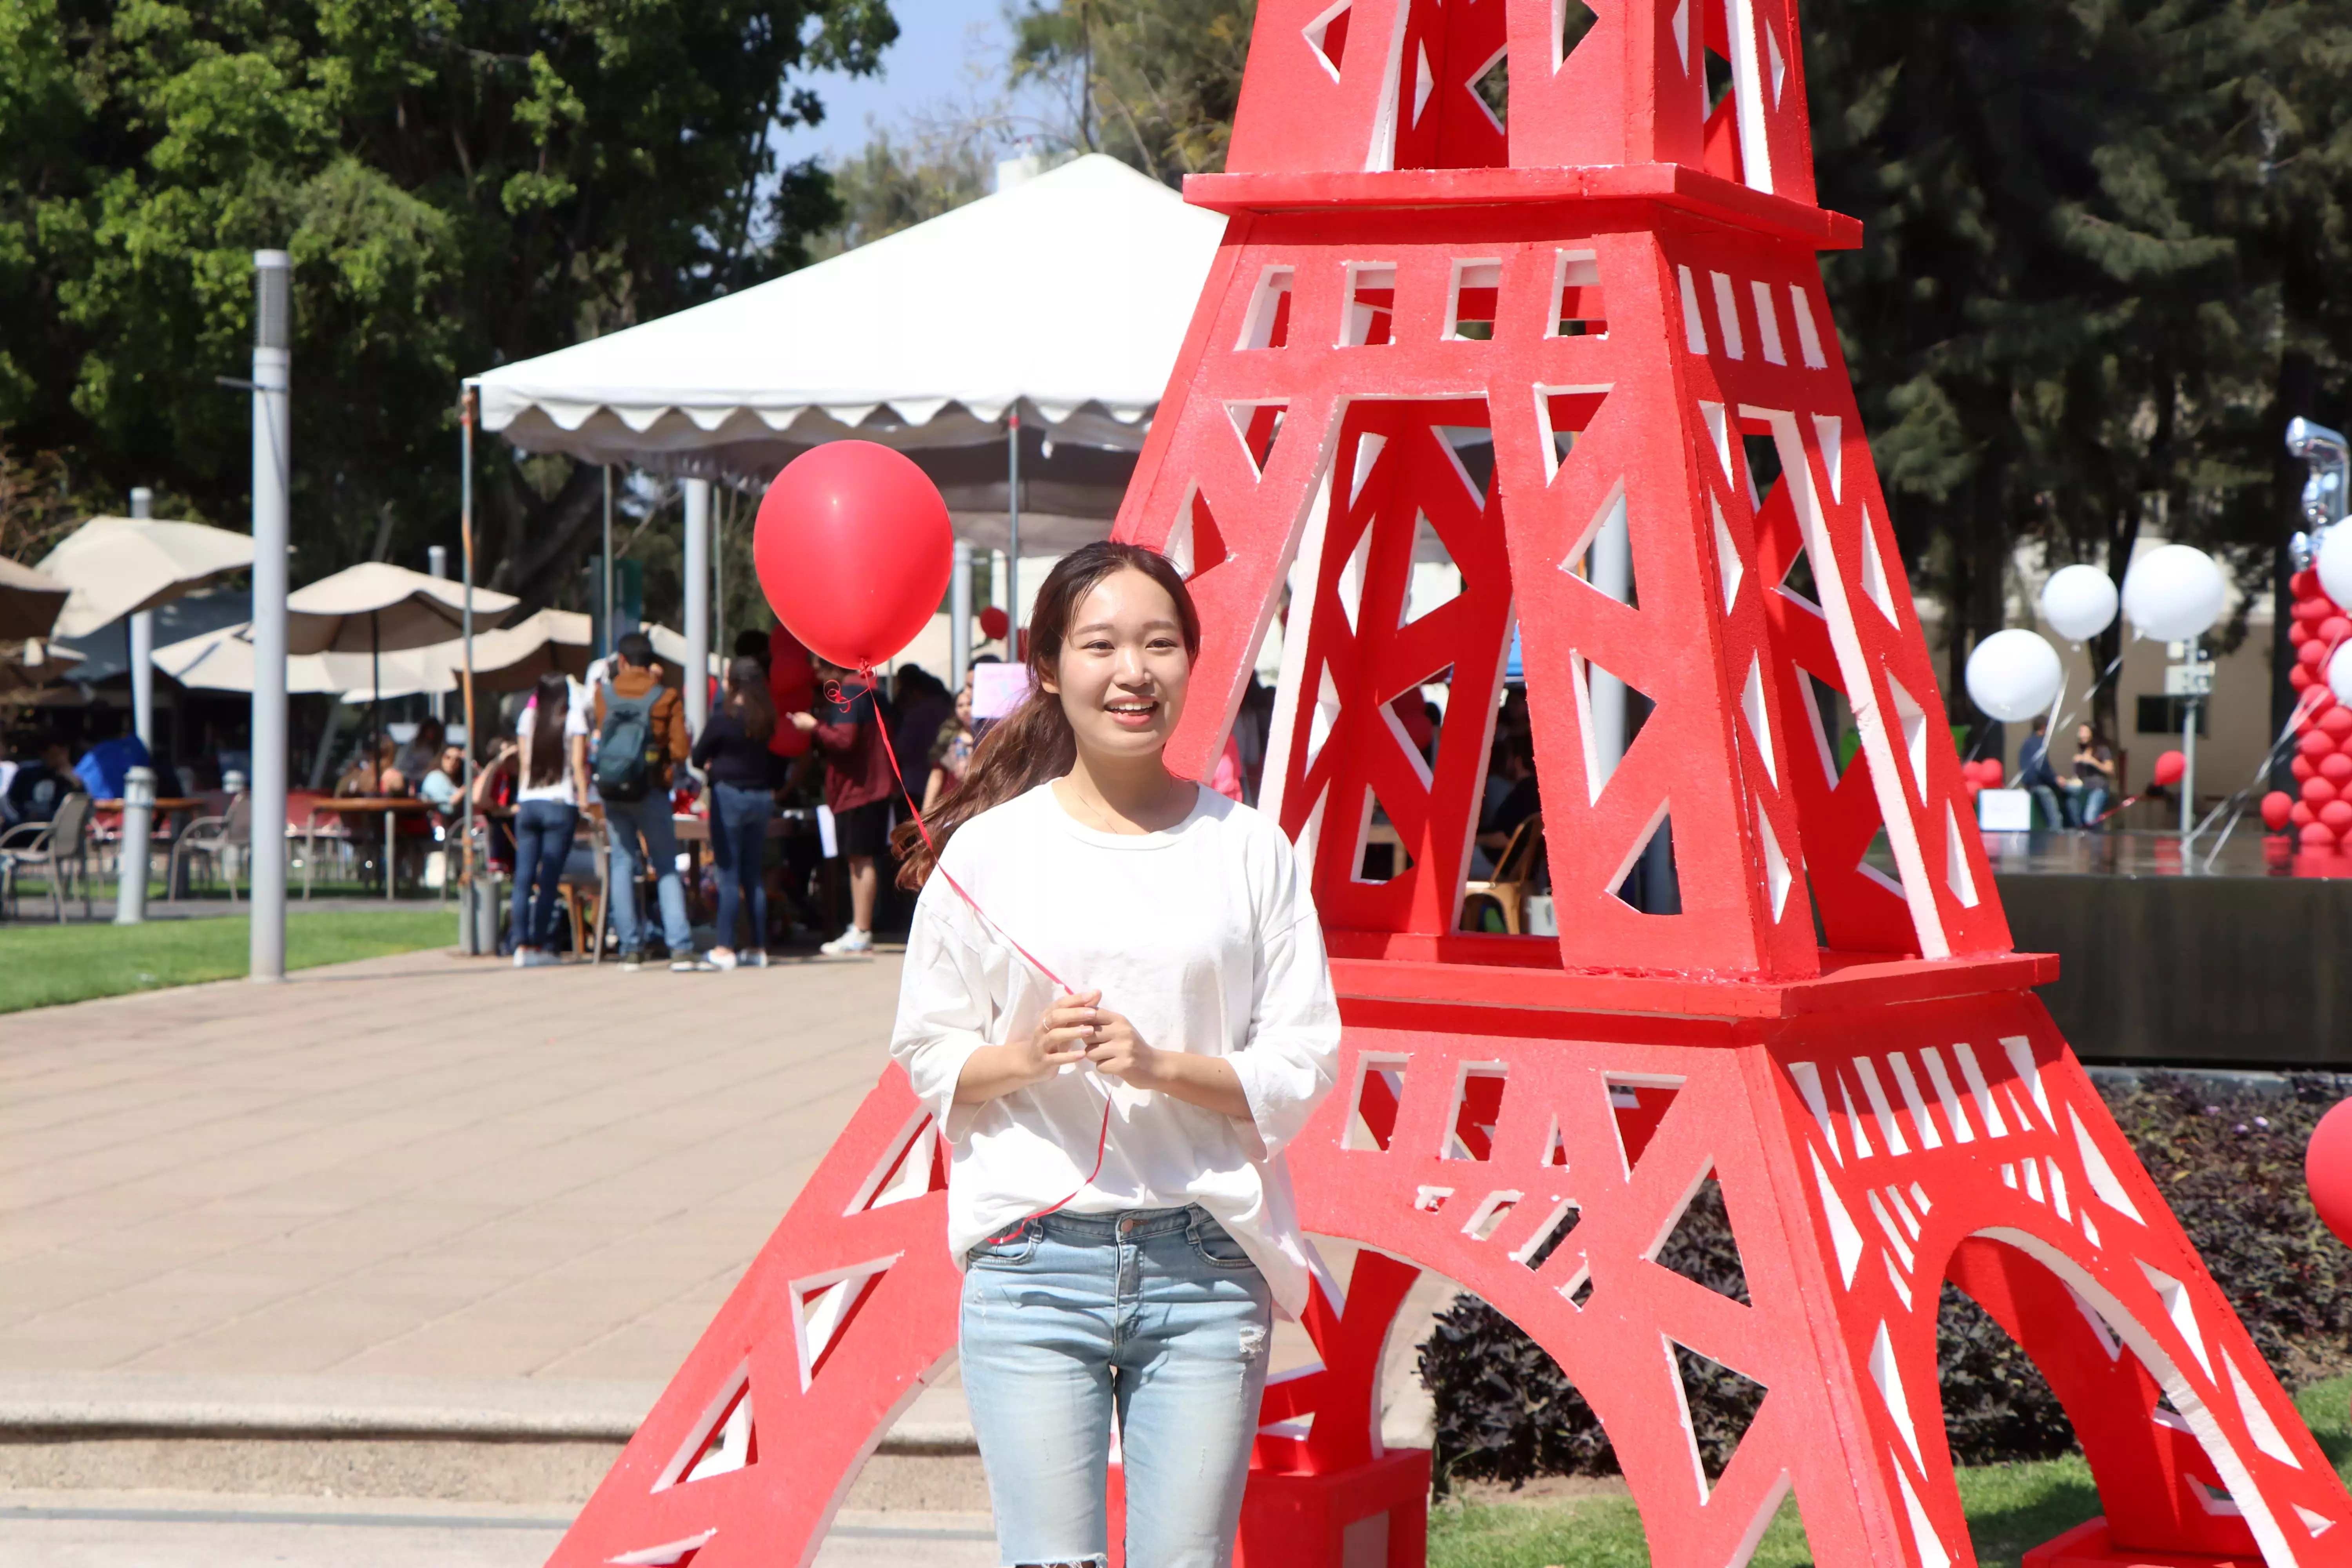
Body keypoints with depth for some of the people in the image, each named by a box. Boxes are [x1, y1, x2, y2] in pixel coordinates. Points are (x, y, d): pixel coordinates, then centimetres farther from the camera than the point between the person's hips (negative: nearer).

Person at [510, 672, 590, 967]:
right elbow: (579, 764, -6)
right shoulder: (574, 717, -2)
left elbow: (523, 762, 12)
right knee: (549, 880, -3)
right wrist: (585, 803, -3)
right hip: (560, 804, -3)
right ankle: (540, 946, -4)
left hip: (528, 803, 3)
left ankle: (522, 946, -2)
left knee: (524, 878, 3)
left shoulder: (529, 717, 8)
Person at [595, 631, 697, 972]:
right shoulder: (667, 698, -7)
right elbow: (680, 750, -10)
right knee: (666, 868, 3)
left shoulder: (604, 693, 0)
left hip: (613, 794, 2)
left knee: (622, 865, 8)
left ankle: (631, 948, 5)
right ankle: (680, 947, -7)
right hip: (651, 791, -2)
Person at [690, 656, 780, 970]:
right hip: (762, 797, 5)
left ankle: (725, 948, -3)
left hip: (730, 794, -5)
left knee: (729, 873, -2)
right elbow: (775, 759, 9)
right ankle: (759, 947, 11)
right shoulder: (768, 720, 2)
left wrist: (713, 766, 14)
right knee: (754, 874, 11)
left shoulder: (724, 719, -11)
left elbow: (698, 757, -4)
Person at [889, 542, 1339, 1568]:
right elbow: (926, 1058, 7)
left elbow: (1304, 1067, 3)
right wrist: (1025, 1056, -13)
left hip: (1207, 1261, 1)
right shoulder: (989, 850, 4)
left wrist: (1160, 1066, -13)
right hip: (1036, 1261, -1)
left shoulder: (1250, 852, 4)